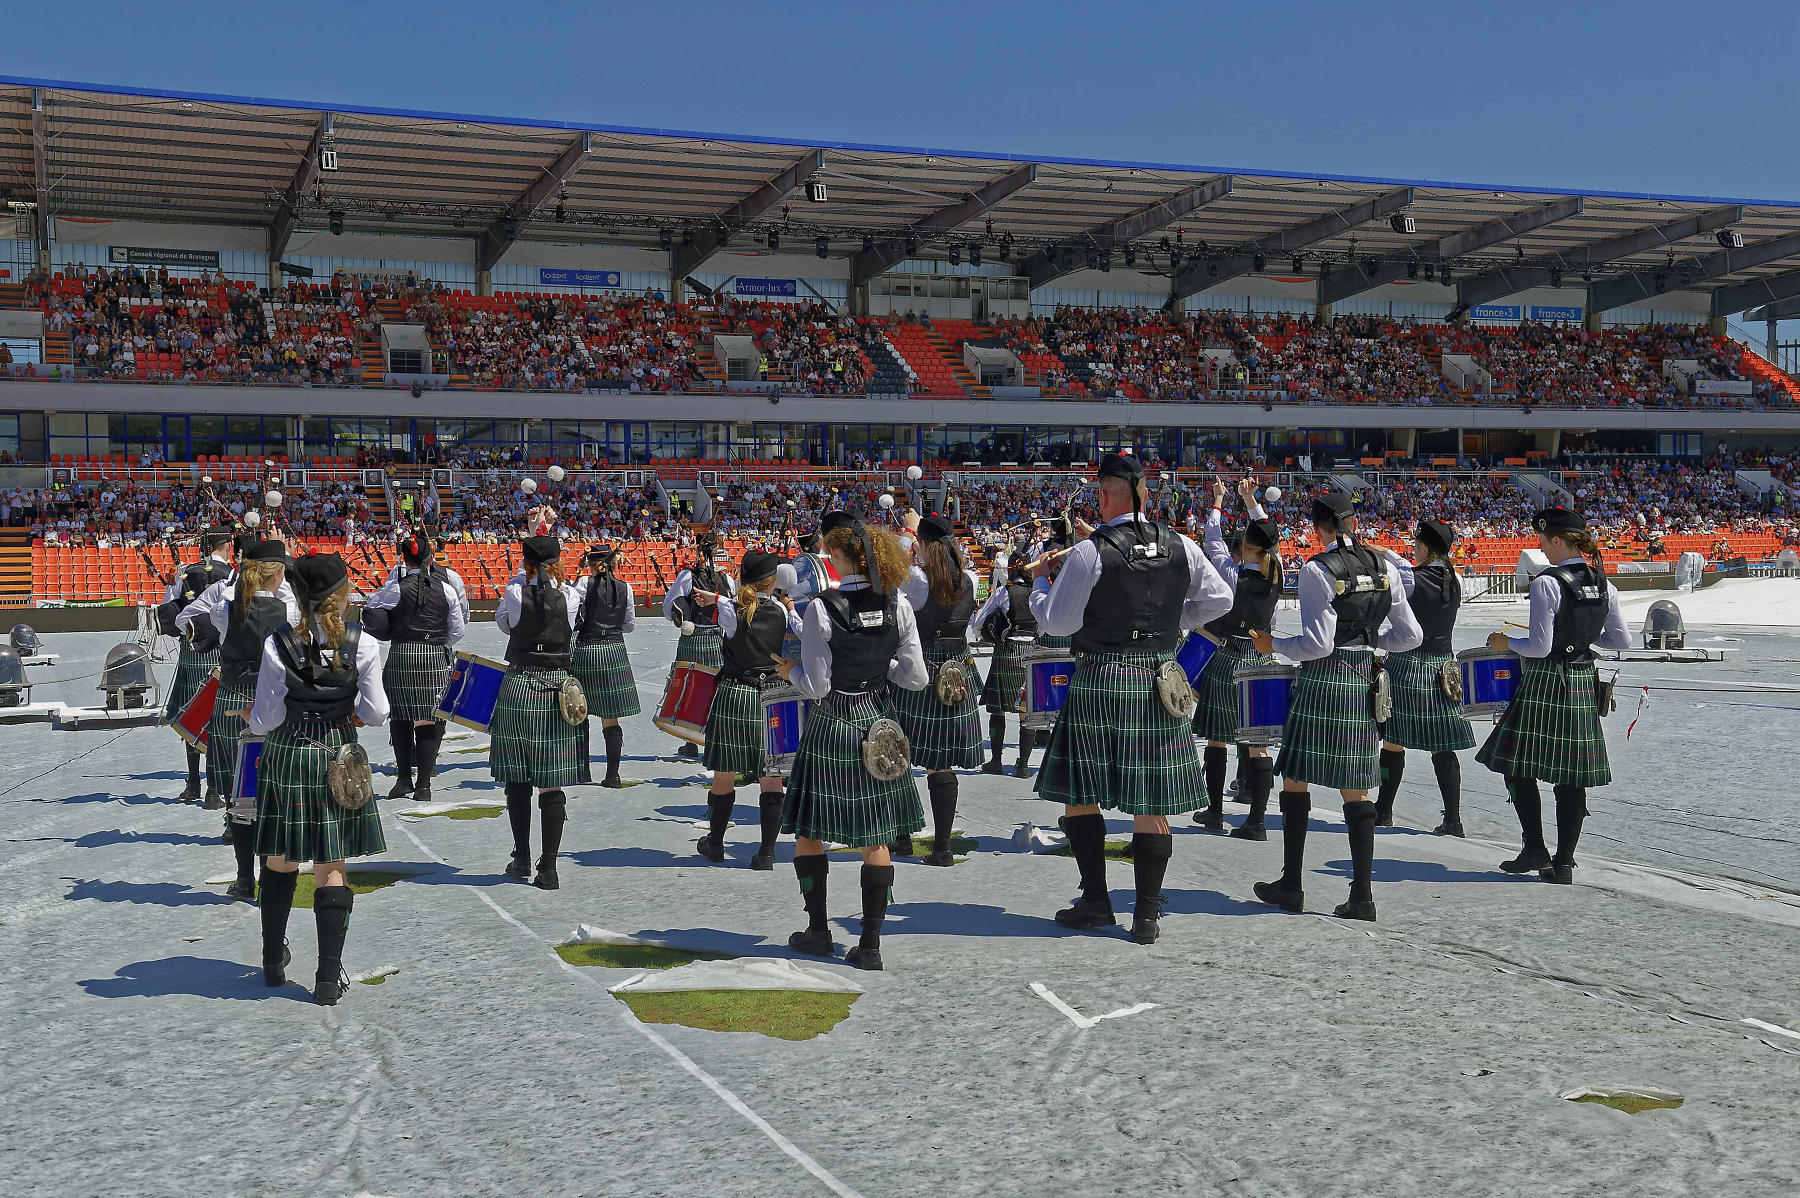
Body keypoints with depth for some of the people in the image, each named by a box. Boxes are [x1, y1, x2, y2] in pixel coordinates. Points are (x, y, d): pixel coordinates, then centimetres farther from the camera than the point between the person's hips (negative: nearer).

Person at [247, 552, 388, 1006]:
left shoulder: (278, 644, -11)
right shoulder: (363, 645, -10)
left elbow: (265, 720, -8)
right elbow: (376, 714, -6)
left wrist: (253, 719, 14)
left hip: (285, 758, 0)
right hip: (337, 759, 0)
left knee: (279, 862, 18)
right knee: (331, 868, 6)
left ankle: (273, 961, 31)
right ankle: (329, 978, 3)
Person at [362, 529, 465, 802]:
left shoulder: (395, 587, -3)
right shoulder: (445, 588, 1)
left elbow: (371, 607, 9)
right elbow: (457, 630, 7)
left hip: (401, 657, 0)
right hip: (435, 659, 1)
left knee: (400, 718, 12)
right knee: (429, 720, 3)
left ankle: (403, 779, 13)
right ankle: (423, 785, 1)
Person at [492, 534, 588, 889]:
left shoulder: (515, 591, -4)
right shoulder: (570, 596, -2)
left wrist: (523, 576, 19)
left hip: (518, 690, -1)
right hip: (559, 692, 1)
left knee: (516, 779, 13)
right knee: (552, 784, 3)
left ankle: (522, 858, 19)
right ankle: (548, 869, 2)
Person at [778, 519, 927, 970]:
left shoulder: (821, 609, -16)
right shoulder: (898, 606, -5)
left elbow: (816, 686, -15)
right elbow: (915, 678, -3)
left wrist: (791, 671, 5)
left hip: (830, 729, -3)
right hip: (877, 725, 4)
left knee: (808, 832, 14)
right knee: (875, 840, 9)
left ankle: (818, 932, 19)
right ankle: (870, 945, 9)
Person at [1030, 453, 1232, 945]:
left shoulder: (1089, 552, -12)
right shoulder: (1180, 547, 1)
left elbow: (1056, 622, -8)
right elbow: (1219, 598, 10)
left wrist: (1039, 582, 9)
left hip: (1099, 681, -4)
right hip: (1158, 680, 4)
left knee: (1079, 793, 10)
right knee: (1150, 803, 7)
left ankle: (1096, 900, 11)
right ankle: (1146, 914, 9)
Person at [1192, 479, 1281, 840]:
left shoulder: (1234, 576, -13)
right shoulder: (1275, 573, -3)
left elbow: (1215, 542, 0)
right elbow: (1266, 534, 12)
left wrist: (1218, 501, 12)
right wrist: (1250, 500, 17)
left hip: (1228, 661, -4)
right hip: (1261, 661, 4)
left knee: (1217, 739, 8)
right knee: (1257, 743, 1)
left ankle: (1214, 812, 17)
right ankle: (1256, 820, -2)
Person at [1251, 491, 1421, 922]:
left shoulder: (1317, 571, -11)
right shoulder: (1383, 567, 5)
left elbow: (1318, 644, -15)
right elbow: (1410, 636, 8)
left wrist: (1274, 644, -1)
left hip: (1322, 681, -5)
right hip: (1365, 684, 5)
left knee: (1295, 781, 7)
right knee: (1355, 791, 8)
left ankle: (1291, 886, 12)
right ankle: (1362, 895, 6)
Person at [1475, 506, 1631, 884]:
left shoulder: (1546, 583, -16)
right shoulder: (1604, 585, 5)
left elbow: (1540, 647, -17)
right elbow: (1622, 641, 10)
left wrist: (1507, 642, 0)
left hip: (1544, 683, -7)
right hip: (1583, 684, 7)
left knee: (1520, 767, 7)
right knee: (1572, 775, 8)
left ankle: (1536, 850, 5)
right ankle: (1564, 863, 11)